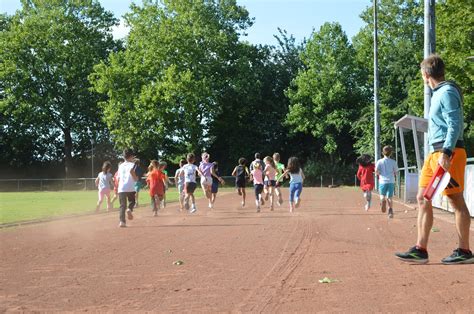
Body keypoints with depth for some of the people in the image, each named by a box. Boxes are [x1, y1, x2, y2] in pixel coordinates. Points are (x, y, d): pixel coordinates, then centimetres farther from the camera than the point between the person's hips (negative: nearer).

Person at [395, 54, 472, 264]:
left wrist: (446, 153, -25)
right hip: (434, 153, 10)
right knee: (423, 199, 7)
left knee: (456, 201, -4)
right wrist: (437, 153, 18)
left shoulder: (447, 93, -10)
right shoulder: (438, 94, 19)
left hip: (449, 153, -10)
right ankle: (420, 250, 8)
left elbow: (455, 125, -18)